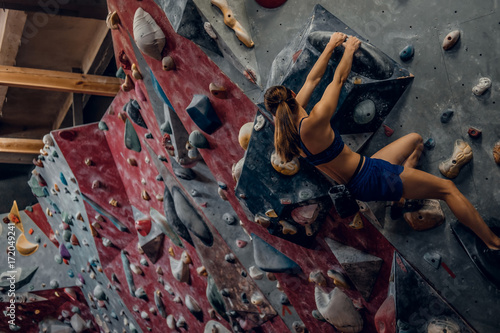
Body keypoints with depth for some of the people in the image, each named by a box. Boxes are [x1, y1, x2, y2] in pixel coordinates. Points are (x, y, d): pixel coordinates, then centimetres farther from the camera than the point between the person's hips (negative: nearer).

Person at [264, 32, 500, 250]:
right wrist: (349, 49, 6)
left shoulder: (288, 125, -4)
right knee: (447, 188, 0)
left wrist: (331, 45, 16)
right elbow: (338, 79, -13)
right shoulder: (313, 124, -28)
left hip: (357, 184, 9)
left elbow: (313, 79, 7)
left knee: (416, 140, 23)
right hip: (371, 180, -9)